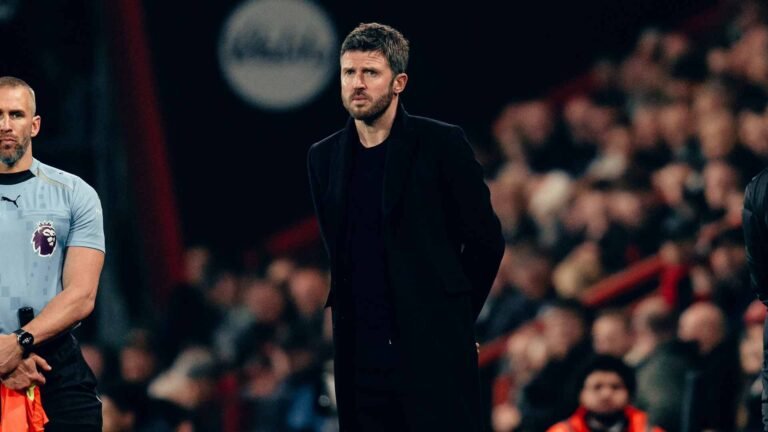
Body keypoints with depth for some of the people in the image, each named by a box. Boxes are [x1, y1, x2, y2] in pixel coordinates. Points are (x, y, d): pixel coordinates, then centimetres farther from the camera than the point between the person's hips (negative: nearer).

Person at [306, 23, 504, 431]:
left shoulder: (441, 144, -2)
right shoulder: (324, 157, 12)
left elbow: (485, 240, 2)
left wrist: (454, 316, 6)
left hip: (434, 352, -4)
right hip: (360, 357, 4)